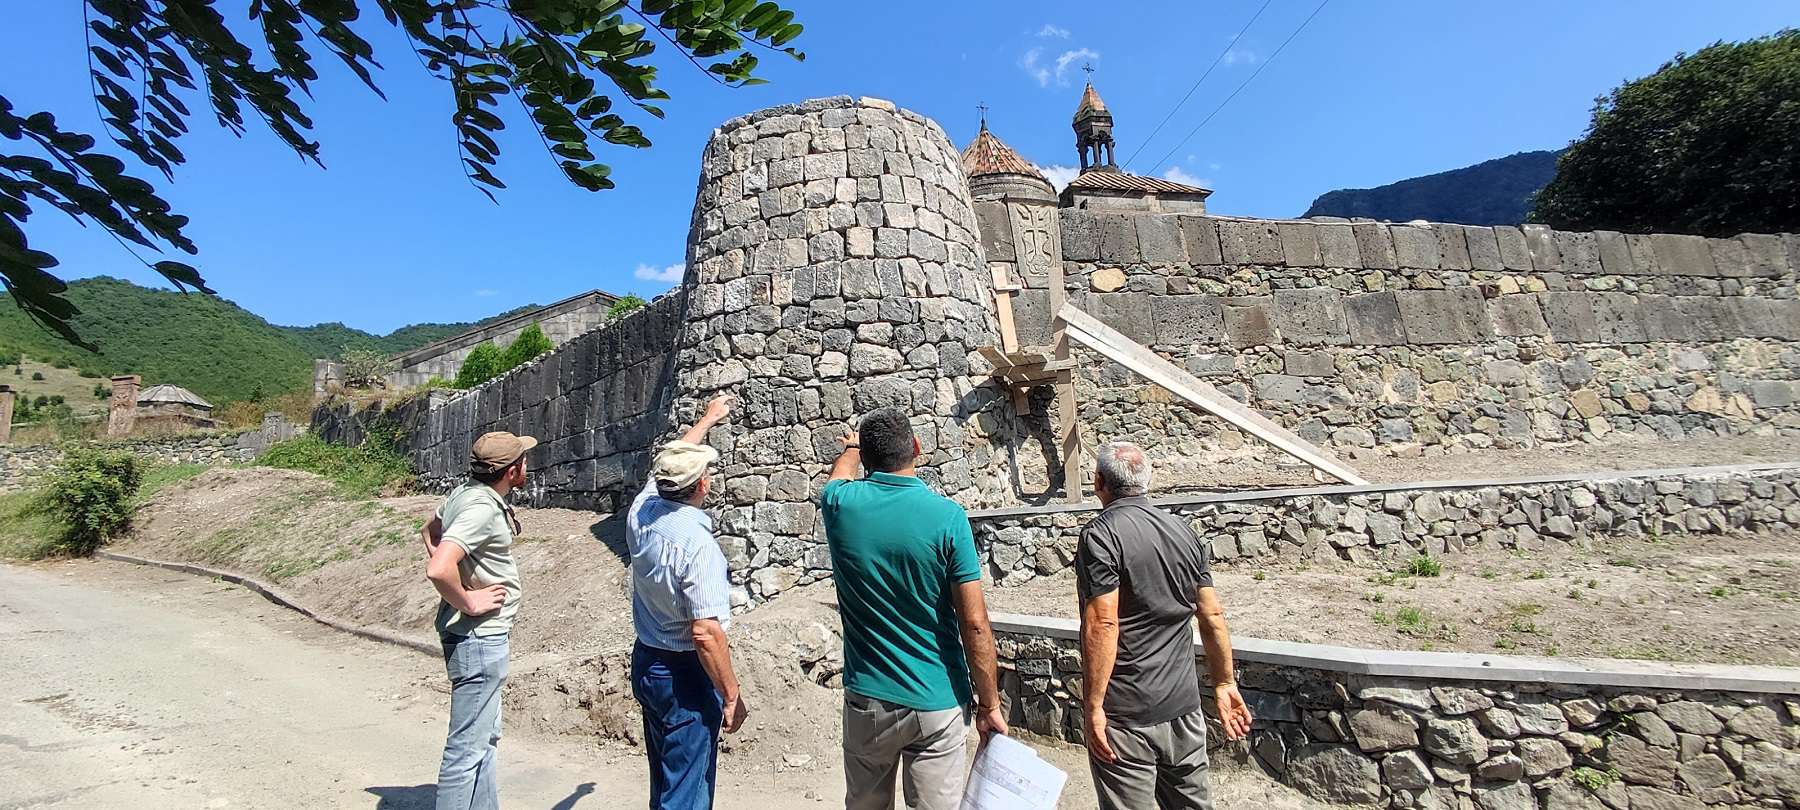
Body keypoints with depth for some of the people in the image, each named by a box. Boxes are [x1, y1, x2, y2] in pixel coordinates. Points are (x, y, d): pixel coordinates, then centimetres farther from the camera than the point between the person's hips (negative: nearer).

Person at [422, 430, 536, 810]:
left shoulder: (464, 493, 5)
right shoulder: (483, 508, -24)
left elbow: (429, 531, 23)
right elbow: (438, 569, -34)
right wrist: (469, 601, -18)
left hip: (482, 635, 10)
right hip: (478, 636, -10)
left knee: (486, 736, 21)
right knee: (469, 746, 0)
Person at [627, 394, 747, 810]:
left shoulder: (642, 511, -5)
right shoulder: (698, 544, -27)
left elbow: (669, 463, 15)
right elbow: (705, 634, -27)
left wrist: (708, 419, 28)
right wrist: (732, 695, -16)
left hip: (646, 663, 8)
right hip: (686, 673, -8)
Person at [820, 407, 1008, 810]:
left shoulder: (842, 505, -8)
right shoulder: (948, 516, -16)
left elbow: (839, 474, 19)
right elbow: (974, 623, -14)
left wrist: (852, 448, 41)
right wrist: (990, 704, -2)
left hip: (867, 699, 3)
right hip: (937, 702, -2)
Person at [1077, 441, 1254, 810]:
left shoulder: (1101, 534, -16)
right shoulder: (1183, 530, 5)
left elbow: (1102, 625, -22)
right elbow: (1212, 615, 8)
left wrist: (1093, 706, -17)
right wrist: (1225, 683, 17)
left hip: (1126, 715, -7)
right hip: (1184, 704, 7)